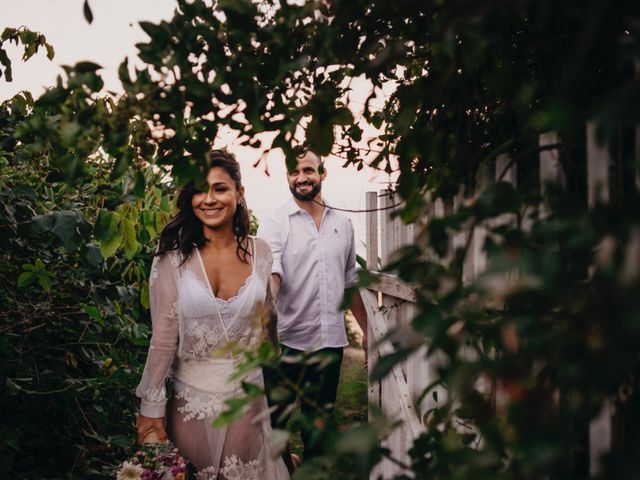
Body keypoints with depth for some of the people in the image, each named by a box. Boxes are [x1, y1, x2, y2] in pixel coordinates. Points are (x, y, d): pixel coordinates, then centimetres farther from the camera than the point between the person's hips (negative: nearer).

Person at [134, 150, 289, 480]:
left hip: (247, 393, 2)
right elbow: (163, 336, -11)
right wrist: (151, 409, -9)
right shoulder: (173, 255, -12)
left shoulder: (259, 252, -3)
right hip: (190, 395, -2)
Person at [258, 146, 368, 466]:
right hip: (286, 342, -3)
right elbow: (270, 275, -22)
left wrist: (366, 329, 17)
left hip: (330, 342, 4)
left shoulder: (343, 225, 9)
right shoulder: (274, 224, -5)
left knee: (320, 421, 16)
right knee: (277, 420, 7)